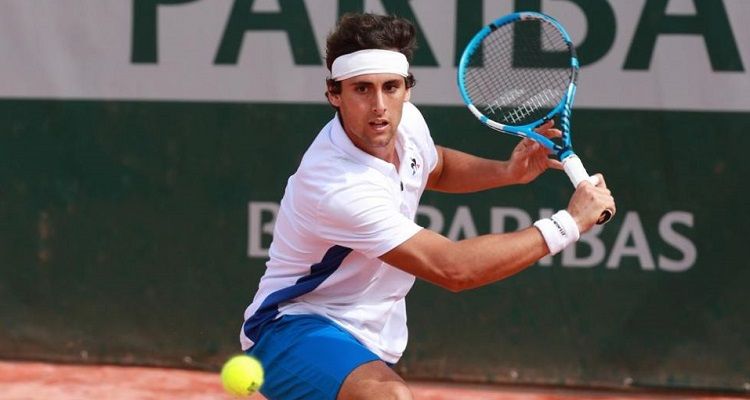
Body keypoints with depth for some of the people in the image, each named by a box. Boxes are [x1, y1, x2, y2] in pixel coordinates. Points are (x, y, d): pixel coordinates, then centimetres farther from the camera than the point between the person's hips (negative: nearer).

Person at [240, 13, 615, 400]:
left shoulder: (407, 122, -7)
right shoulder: (338, 186, -32)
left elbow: (436, 166, 21)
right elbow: (453, 269, -31)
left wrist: (507, 171, 1)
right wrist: (570, 222, -27)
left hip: (367, 340, 9)